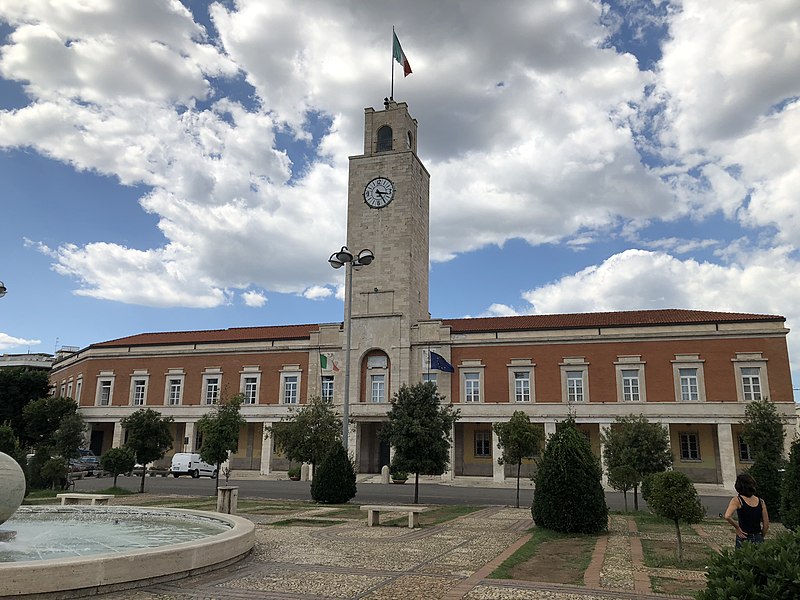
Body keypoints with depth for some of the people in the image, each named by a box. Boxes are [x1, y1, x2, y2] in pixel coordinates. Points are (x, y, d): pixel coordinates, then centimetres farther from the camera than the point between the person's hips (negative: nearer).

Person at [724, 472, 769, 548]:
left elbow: (727, 516, -25)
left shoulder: (737, 500, -9)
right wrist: (760, 537, 18)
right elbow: (766, 525, 5)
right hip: (758, 540, 3)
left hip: (744, 539, -3)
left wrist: (737, 528, -10)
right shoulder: (761, 502, 2)